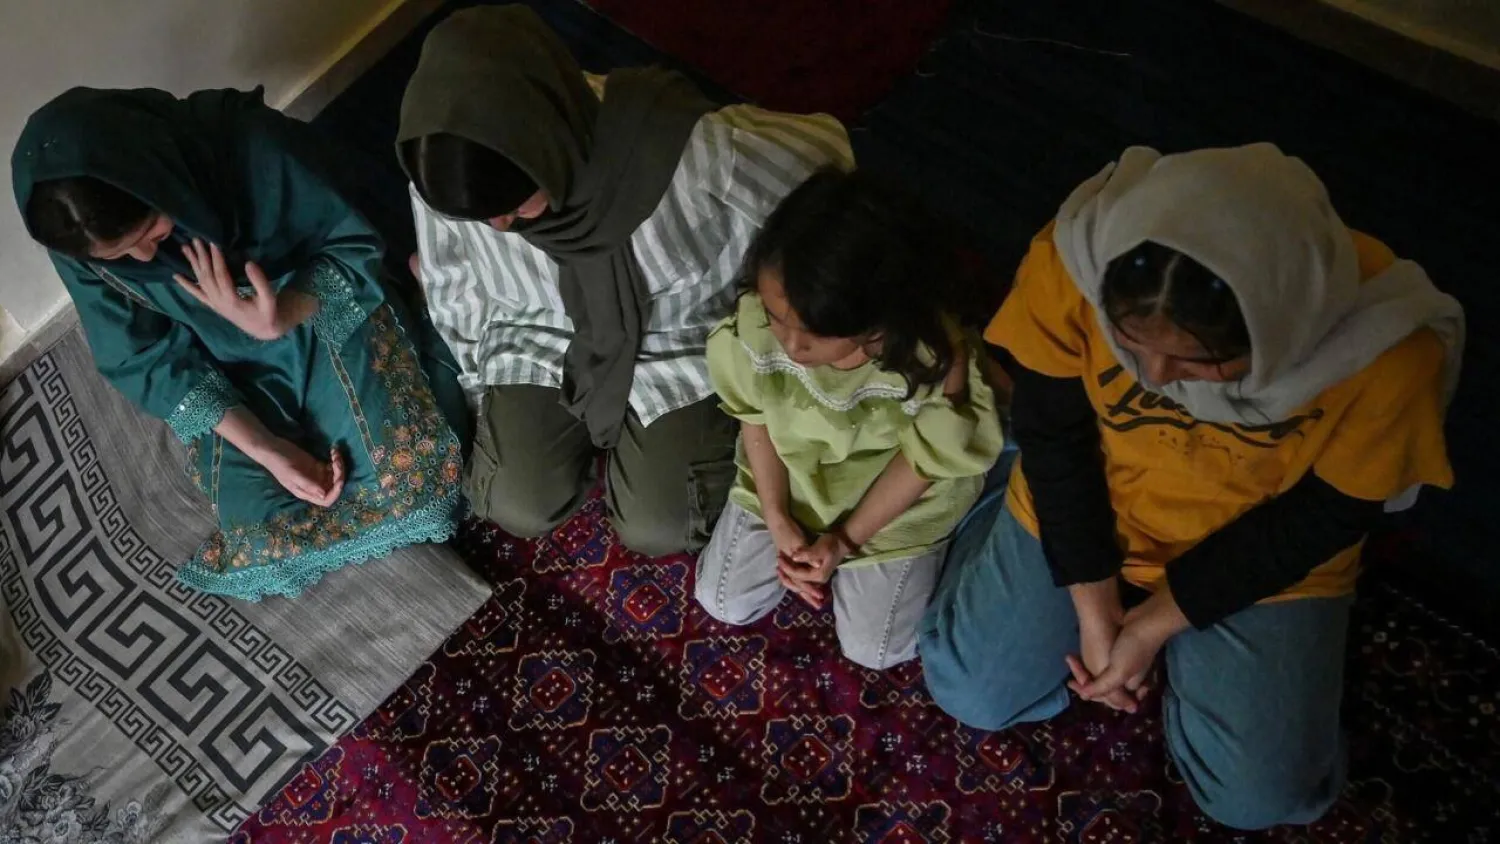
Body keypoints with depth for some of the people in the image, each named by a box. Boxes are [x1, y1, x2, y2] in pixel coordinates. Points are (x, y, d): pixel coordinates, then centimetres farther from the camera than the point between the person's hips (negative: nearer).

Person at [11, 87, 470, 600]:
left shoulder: (249, 142, -30)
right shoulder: (81, 246, -20)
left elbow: (353, 246, -17)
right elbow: (148, 362, -10)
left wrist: (283, 318, -37)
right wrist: (266, 450, -21)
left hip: (325, 311, -2)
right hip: (227, 372, 2)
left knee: (413, 471, -18)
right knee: (268, 531, -11)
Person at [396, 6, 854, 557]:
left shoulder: (681, 147, -39)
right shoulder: (445, 178, -27)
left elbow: (823, 151, -19)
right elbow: (453, 289, -3)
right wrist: (488, 386, 10)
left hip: (678, 336, -2)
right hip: (540, 337, 3)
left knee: (659, 532, -3)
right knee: (519, 511, -2)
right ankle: (581, 423, 25)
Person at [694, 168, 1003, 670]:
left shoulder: (936, 360, -40)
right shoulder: (755, 321, -33)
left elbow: (925, 459, -19)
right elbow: (754, 416, -12)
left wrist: (847, 538, -14)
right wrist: (777, 519, -12)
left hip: (897, 496, -2)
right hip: (792, 473, 3)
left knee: (873, 649, 4)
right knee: (723, 603, 9)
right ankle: (808, 541, 30)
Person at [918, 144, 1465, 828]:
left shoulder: (1387, 355, -32)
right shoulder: (1073, 263, -32)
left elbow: (1321, 519, -16)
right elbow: (1052, 432, -16)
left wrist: (1156, 622, -14)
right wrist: (1094, 606, -13)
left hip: (1262, 555, 0)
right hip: (1081, 510, 1)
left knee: (1255, 799, -3)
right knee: (966, 691, 5)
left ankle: (1186, 650, 24)